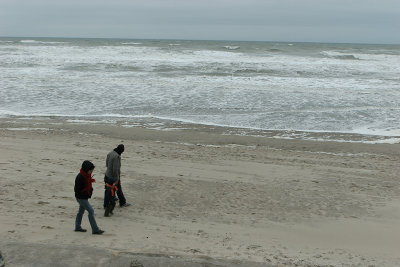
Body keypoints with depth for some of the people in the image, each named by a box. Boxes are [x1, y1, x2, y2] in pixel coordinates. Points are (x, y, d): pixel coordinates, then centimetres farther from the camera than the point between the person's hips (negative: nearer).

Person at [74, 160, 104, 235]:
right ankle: (95, 230, -7)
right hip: (81, 198, -9)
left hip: (85, 197, 9)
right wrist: (87, 192, -22)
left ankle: (77, 227, 33)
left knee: (81, 211, 19)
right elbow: (77, 189, -22)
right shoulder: (80, 177, -25)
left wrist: (90, 190, 2)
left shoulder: (88, 175, 3)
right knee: (91, 211, -11)